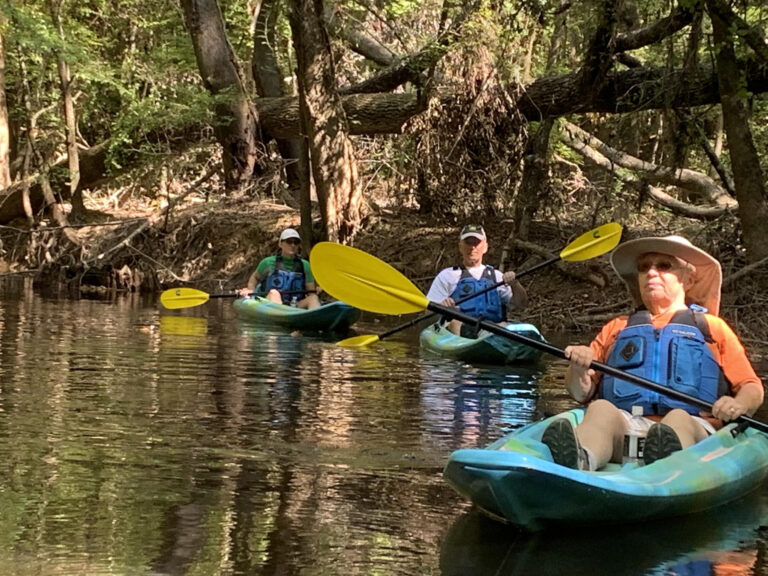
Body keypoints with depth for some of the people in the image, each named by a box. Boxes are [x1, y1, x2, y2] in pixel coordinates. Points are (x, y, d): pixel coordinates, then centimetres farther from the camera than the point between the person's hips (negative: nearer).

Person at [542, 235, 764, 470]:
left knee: (678, 418, -37)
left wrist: (739, 405, -5)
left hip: (693, 426, -1)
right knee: (601, 408, -34)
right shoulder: (617, 328, 32)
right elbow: (582, 393, 23)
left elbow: (752, 388, 20)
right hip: (625, 425, 1)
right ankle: (579, 459, -67)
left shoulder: (713, 327, 28)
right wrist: (578, 370, -1)